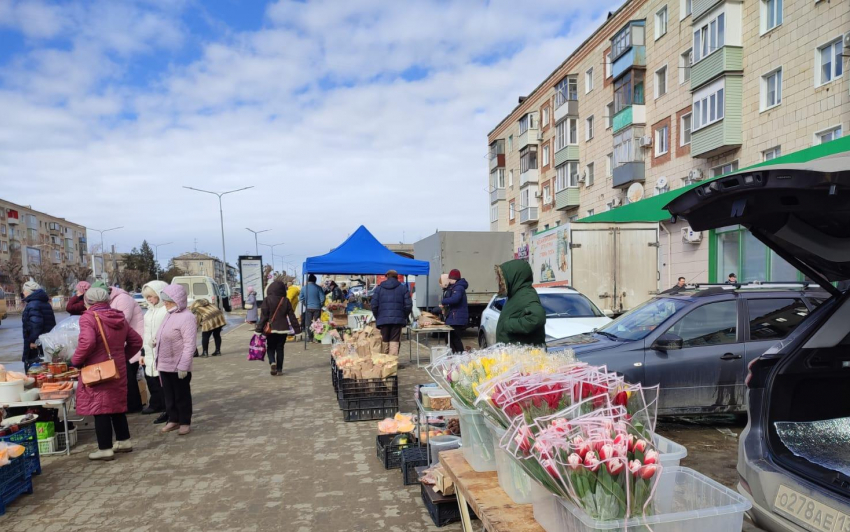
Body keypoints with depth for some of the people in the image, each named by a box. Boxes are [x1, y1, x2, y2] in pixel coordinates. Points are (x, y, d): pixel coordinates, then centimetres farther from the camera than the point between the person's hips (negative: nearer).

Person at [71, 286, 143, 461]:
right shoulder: (119, 318, 10)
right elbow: (136, 341, 13)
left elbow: (87, 343, -26)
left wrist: (76, 361, -12)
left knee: (100, 409, 1)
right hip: (118, 369, 7)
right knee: (117, 406, 17)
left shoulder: (88, 318, -11)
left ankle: (105, 449, 5)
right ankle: (124, 441, 25)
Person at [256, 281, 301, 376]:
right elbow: (291, 315, 0)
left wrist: (260, 328, -4)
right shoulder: (286, 300, -1)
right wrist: (296, 327, 4)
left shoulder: (267, 300, -7)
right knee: (280, 348, 10)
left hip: (271, 328, -1)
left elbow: (264, 315, -9)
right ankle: (279, 369, 8)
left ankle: (272, 362, -13)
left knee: (270, 348, 12)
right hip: (283, 328, 1)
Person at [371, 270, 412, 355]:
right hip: (398, 319, -1)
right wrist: (404, 317, 12)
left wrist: (377, 318, 14)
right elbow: (408, 305, -1)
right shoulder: (403, 288, 6)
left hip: (383, 319, 1)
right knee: (394, 342, -1)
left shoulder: (379, 288, 8)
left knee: (384, 341, 9)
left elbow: (374, 305, 3)